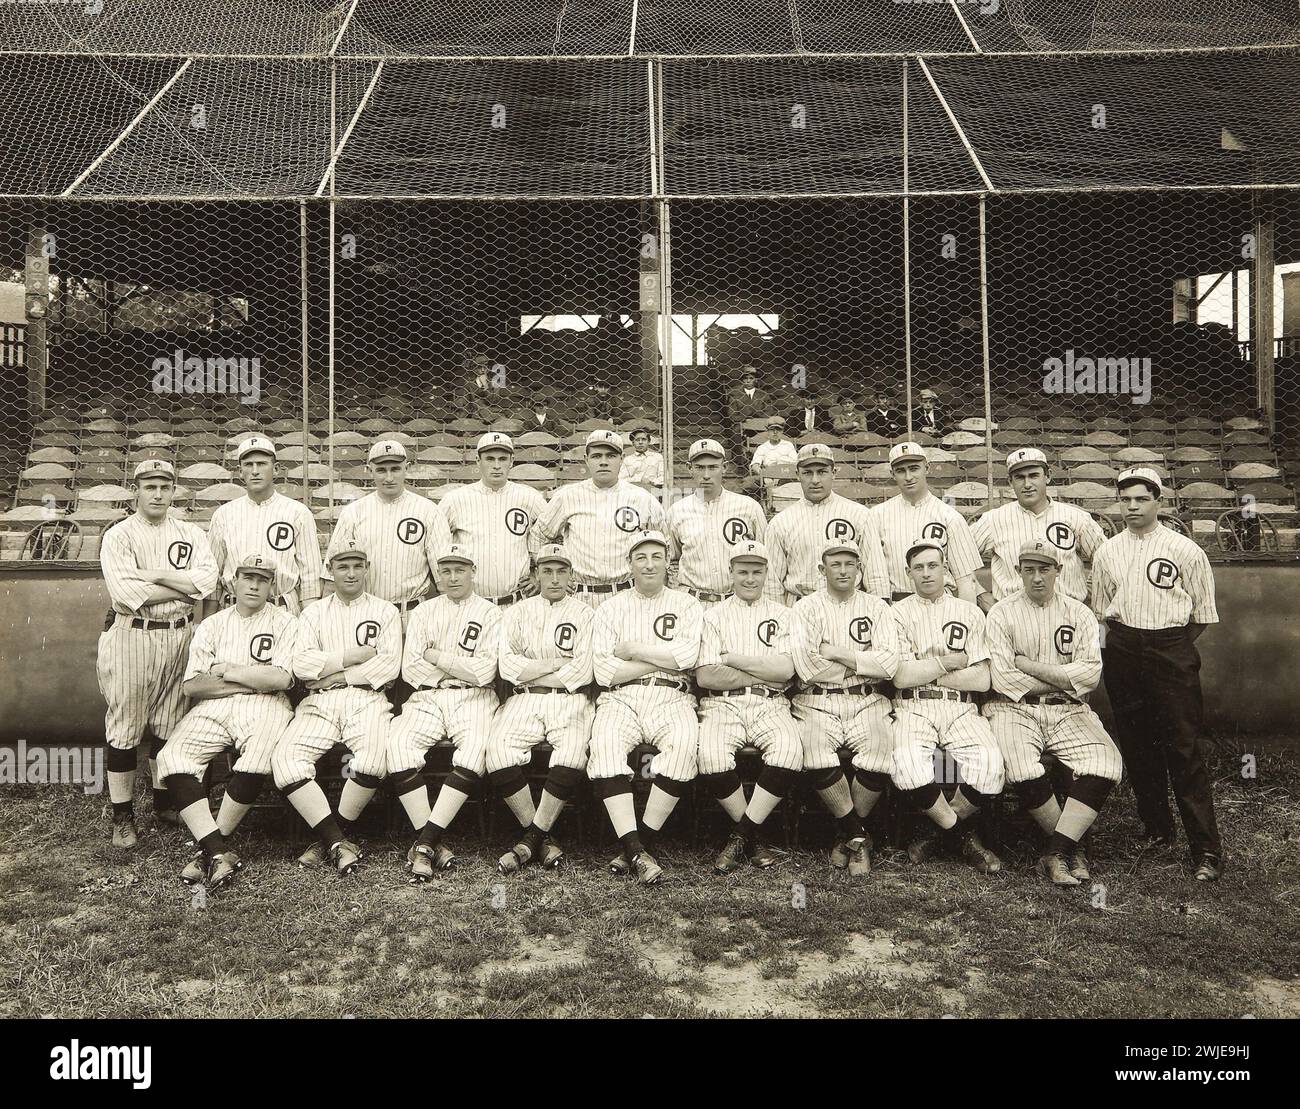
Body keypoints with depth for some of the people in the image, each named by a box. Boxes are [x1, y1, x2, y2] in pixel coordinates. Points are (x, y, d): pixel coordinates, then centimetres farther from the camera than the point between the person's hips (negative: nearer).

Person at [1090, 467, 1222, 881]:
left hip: (1172, 651, -3)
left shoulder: (1186, 550, 0)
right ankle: (1157, 828, 23)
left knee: (1185, 748, -6)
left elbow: (1203, 614, 4)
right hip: (1123, 655, 4)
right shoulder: (1107, 552, 10)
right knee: (1136, 745, 9)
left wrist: (1173, 647, 2)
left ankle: (1207, 849, -1)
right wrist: (1124, 645, 8)